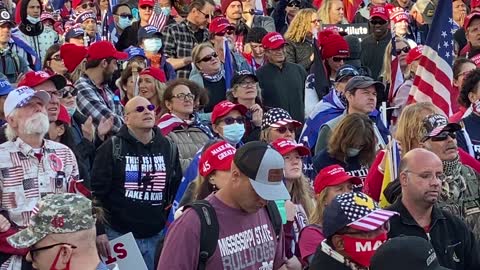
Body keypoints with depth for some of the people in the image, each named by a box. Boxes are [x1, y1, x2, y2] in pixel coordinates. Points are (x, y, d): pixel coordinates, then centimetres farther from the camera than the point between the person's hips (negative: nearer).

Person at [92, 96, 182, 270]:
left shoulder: (169, 148, 9)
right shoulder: (112, 148, -3)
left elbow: (177, 190, 15)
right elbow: (97, 192, -6)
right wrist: (98, 231, -12)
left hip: (156, 237, 4)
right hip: (119, 235, -3)